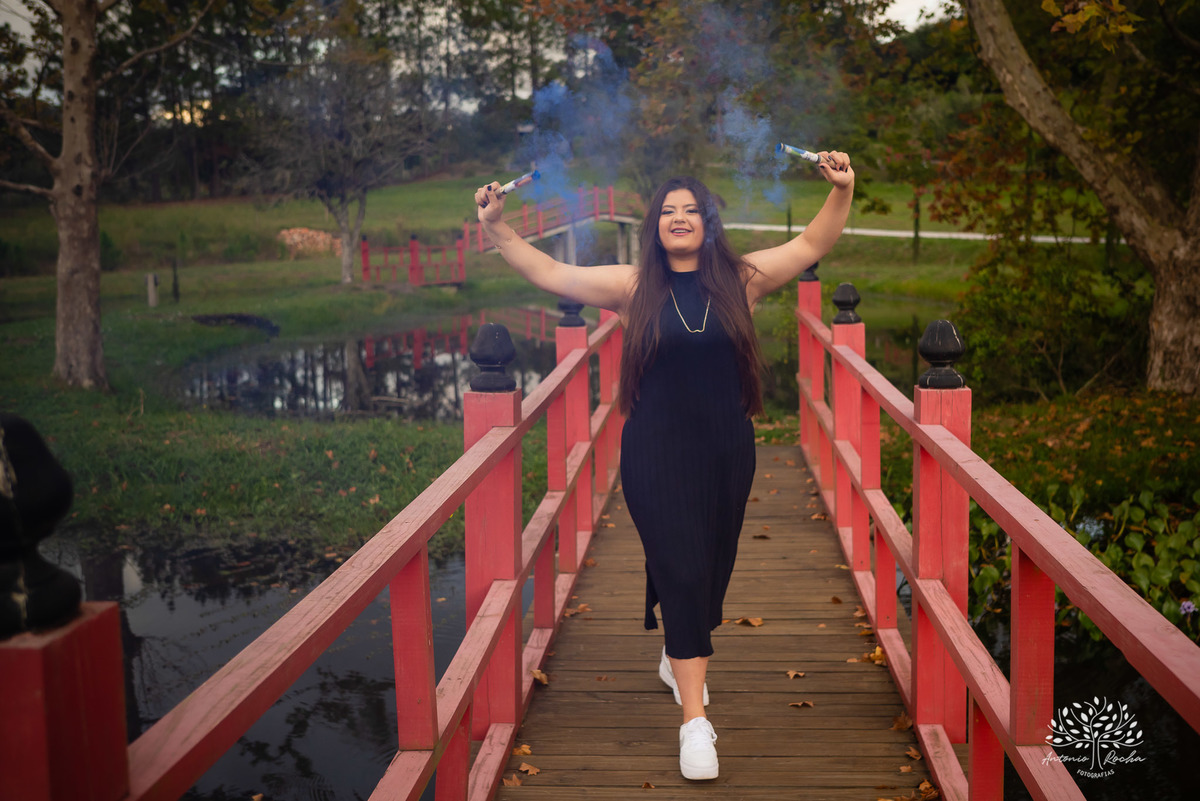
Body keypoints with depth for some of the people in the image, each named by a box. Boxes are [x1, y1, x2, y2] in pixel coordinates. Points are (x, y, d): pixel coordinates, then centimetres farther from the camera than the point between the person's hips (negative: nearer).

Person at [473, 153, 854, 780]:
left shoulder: (741, 279, 4)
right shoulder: (633, 287, 0)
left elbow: (812, 245, 5)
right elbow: (549, 274, 2)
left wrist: (841, 192, -9)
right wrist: (497, 228, -6)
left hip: (726, 451, 3)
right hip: (657, 453, -3)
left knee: (712, 567, 15)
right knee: (681, 569, -9)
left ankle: (678, 659, 44)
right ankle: (695, 720, -7)